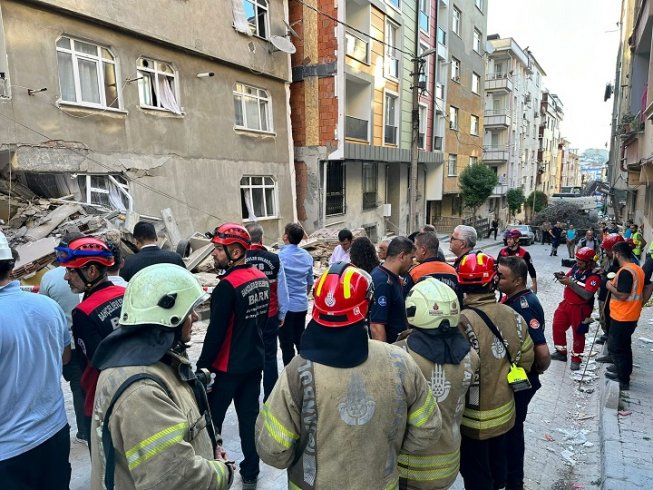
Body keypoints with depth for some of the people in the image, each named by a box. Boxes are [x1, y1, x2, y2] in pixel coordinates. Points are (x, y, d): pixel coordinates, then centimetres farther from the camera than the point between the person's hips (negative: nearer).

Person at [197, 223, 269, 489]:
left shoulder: (227, 286, -22)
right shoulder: (261, 278, 1)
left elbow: (216, 332, -21)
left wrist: (202, 366, -12)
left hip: (228, 366, -7)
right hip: (255, 360, 7)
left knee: (210, 420, 10)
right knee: (250, 416, 16)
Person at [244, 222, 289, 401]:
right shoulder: (274, 259, -9)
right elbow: (282, 290, -3)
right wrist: (281, 314, 10)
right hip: (270, 316, 0)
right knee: (269, 356, 11)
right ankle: (270, 398, 18)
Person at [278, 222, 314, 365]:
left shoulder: (281, 256, -16)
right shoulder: (307, 256, 4)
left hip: (285, 306, -6)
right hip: (302, 305, 6)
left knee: (286, 345, 4)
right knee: (300, 340, 19)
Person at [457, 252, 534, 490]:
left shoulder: (463, 322, -29)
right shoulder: (513, 316, -9)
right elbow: (526, 359, 2)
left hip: (474, 418, -6)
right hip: (504, 410, 6)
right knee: (497, 463, 28)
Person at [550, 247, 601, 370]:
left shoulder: (594, 276, -20)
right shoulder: (576, 267, -1)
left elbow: (587, 295, -29)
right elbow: (568, 278, 11)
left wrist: (571, 283, -31)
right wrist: (562, 278, -12)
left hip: (580, 308, -7)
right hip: (566, 303, 7)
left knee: (578, 334, 6)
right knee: (557, 326, 12)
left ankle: (576, 359, 22)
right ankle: (561, 352, 29)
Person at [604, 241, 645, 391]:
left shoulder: (625, 271, -23)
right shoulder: (637, 269, 8)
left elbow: (622, 295, -25)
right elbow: (634, 290, 17)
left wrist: (610, 286, -11)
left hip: (622, 317, -9)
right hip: (632, 316, 9)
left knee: (615, 347, 1)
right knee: (624, 345, 22)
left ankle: (623, 380, 8)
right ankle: (623, 371, 36)